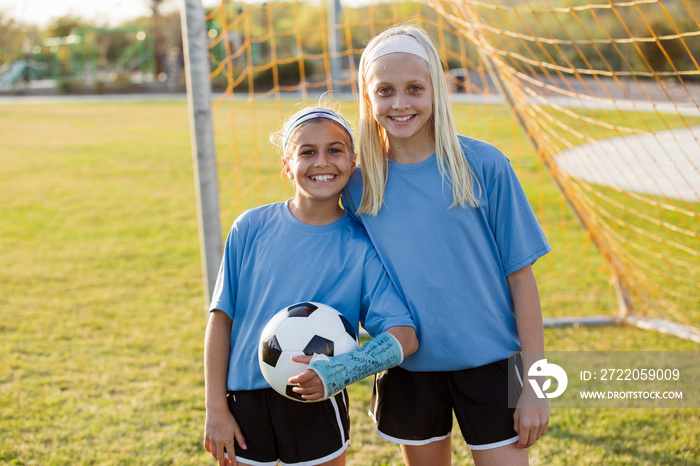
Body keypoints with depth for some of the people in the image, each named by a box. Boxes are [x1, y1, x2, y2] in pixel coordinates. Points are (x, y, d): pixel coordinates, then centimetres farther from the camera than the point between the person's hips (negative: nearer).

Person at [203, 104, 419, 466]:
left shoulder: (361, 246, -6)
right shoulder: (252, 228, -3)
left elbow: (403, 336, -12)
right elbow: (221, 317, 1)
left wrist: (341, 371, -28)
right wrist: (215, 408, -2)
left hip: (316, 402, -1)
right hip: (243, 398, 1)